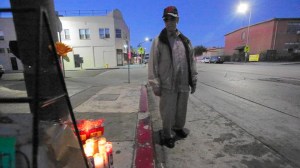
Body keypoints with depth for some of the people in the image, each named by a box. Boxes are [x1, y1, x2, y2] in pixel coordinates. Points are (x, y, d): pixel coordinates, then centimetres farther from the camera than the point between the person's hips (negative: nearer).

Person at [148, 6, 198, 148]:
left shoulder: (186, 41, 12)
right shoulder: (158, 41, -3)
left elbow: (192, 62, 14)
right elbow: (153, 64, -7)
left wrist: (193, 81, 10)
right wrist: (155, 85, -11)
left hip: (184, 85, 5)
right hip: (168, 86, -4)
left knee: (181, 110, 17)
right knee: (168, 112, 4)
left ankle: (178, 128, 42)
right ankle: (167, 135, 26)